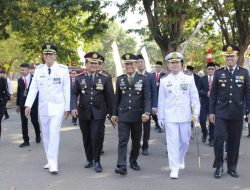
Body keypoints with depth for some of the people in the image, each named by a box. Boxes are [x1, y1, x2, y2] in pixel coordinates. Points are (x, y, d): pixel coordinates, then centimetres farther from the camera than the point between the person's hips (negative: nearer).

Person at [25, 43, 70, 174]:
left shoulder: (63, 70, -5)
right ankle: (50, 161, 23)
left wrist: (67, 108, -3)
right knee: (46, 134, 11)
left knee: (54, 133, -14)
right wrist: (28, 105, -9)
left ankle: (53, 164, -11)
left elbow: (67, 90, -3)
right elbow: (33, 88, 0)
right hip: (43, 107, 4)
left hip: (57, 107, -4)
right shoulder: (38, 69, 2)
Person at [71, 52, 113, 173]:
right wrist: (73, 107, -16)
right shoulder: (79, 79, 5)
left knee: (97, 137, -7)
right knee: (86, 138, 11)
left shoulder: (104, 79, 4)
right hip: (83, 113, 2)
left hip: (98, 113, -2)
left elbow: (109, 96, 5)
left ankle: (97, 161, 7)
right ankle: (89, 159, 27)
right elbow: (74, 94, 0)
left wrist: (110, 112, 3)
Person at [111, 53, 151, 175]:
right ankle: (121, 165, -10)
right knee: (122, 141, -8)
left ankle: (133, 161, 28)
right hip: (123, 116, 0)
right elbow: (117, 98, 10)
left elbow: (147, 97, -5)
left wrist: (146, 112, -18)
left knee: (136, 141, 11)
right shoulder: (120, 79, 6)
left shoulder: (143, 79, -1)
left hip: (137, 116, 0)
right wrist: (114, 114, 9)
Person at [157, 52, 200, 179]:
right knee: (172, 142, -5)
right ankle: (174, 168, -1)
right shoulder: (164, 81, 4)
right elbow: (161, 100, 6)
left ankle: (180, 160, 37)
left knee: (184, 140, 11)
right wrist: (160, 117, 6)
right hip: (170, 116, -1)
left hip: (185, 116, 1)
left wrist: (196, 113, -4)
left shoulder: (189, 79, 3)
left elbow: (194, 97, 3)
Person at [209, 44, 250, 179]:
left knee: (234, 142, 7)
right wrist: (211, 112, 1)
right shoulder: (218, 73, 4)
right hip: (221, 113, -1)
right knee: (219, 138, -10)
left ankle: (232, 167, 20)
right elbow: (213, 94, 5)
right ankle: (219, 166, 7)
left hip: (237, 114, 1)